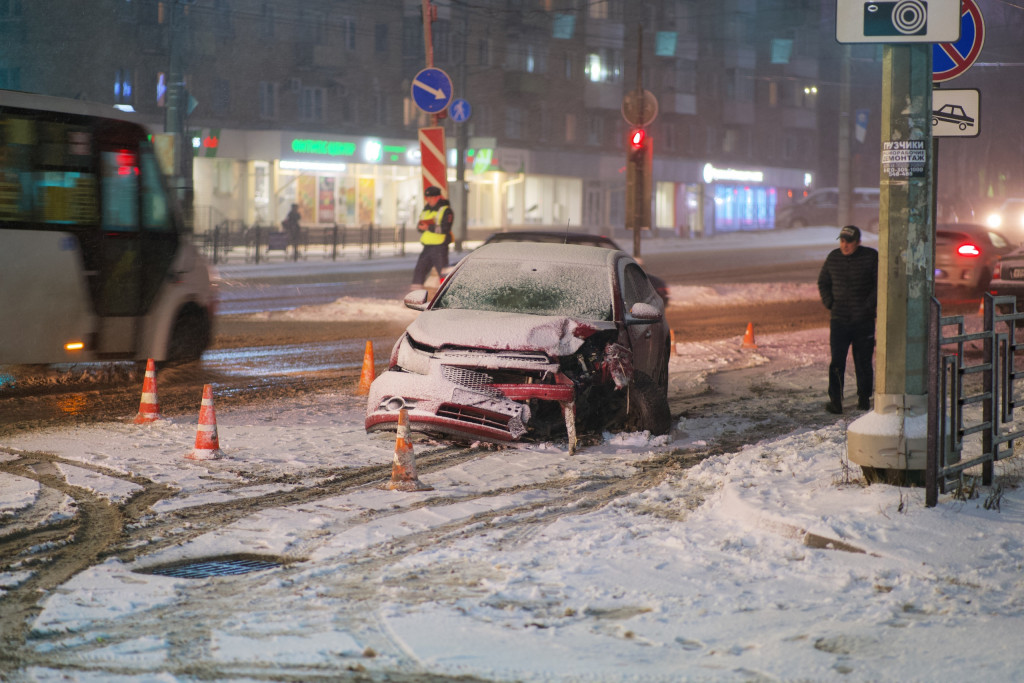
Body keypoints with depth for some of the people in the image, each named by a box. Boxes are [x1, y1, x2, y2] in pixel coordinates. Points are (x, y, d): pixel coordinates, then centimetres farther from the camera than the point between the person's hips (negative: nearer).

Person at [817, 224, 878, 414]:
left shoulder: (871, 257, -4)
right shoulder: (833, 257, 5)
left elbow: (880, 284, -3)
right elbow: (823, 282, 16)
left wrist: (869, 306, -11)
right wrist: (829, 304, 2)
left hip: (864, 320, -1)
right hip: (839, 320, 1)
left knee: (863, 361, 6)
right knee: (837, 362, -8)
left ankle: (864, 397, 20)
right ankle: (835, 401, -7)